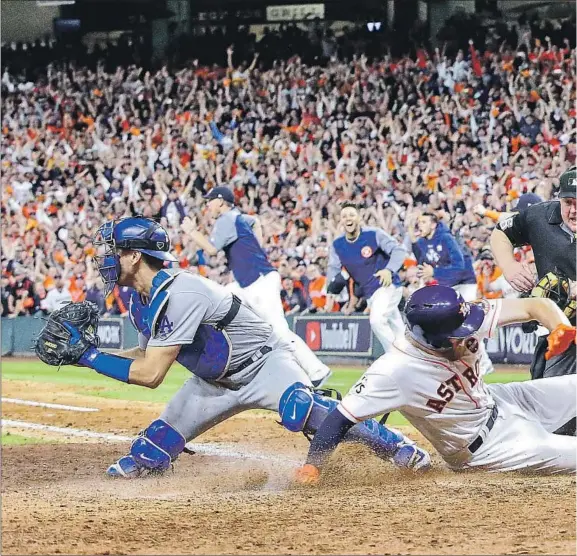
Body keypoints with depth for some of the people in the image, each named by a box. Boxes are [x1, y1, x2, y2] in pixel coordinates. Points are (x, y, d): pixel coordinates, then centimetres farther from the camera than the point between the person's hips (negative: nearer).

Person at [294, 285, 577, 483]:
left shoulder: (463, 321, -21)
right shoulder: (394, 371, -35)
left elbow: (535, 306, -15)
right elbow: (342, 418, -30)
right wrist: (311, 469, -39)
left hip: (500, 401, 6)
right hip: (485, 447, -6)